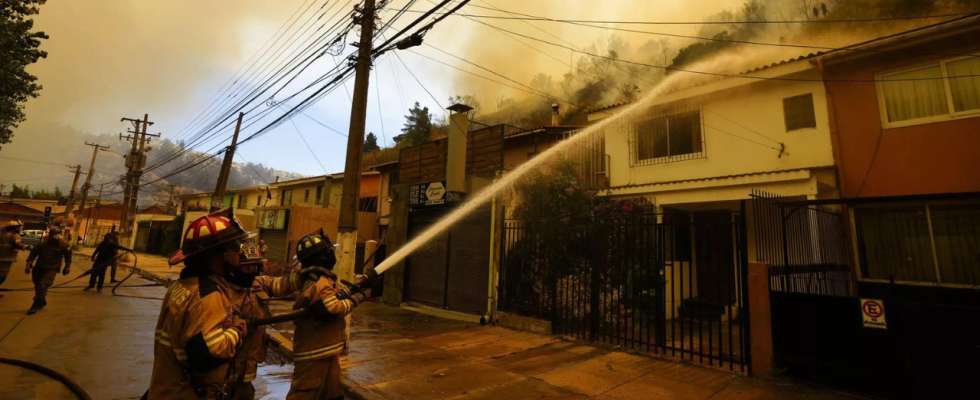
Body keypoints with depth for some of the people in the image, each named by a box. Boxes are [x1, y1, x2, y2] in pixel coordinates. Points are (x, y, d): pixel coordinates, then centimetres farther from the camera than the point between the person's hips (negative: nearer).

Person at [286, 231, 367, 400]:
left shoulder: (324, 279, 11)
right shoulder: (318, 284, -23)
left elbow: (336, 296, 9)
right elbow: (334, 310, -28)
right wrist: (355, 299, -16)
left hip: (326, 349, 10)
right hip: (315, 352, -10)